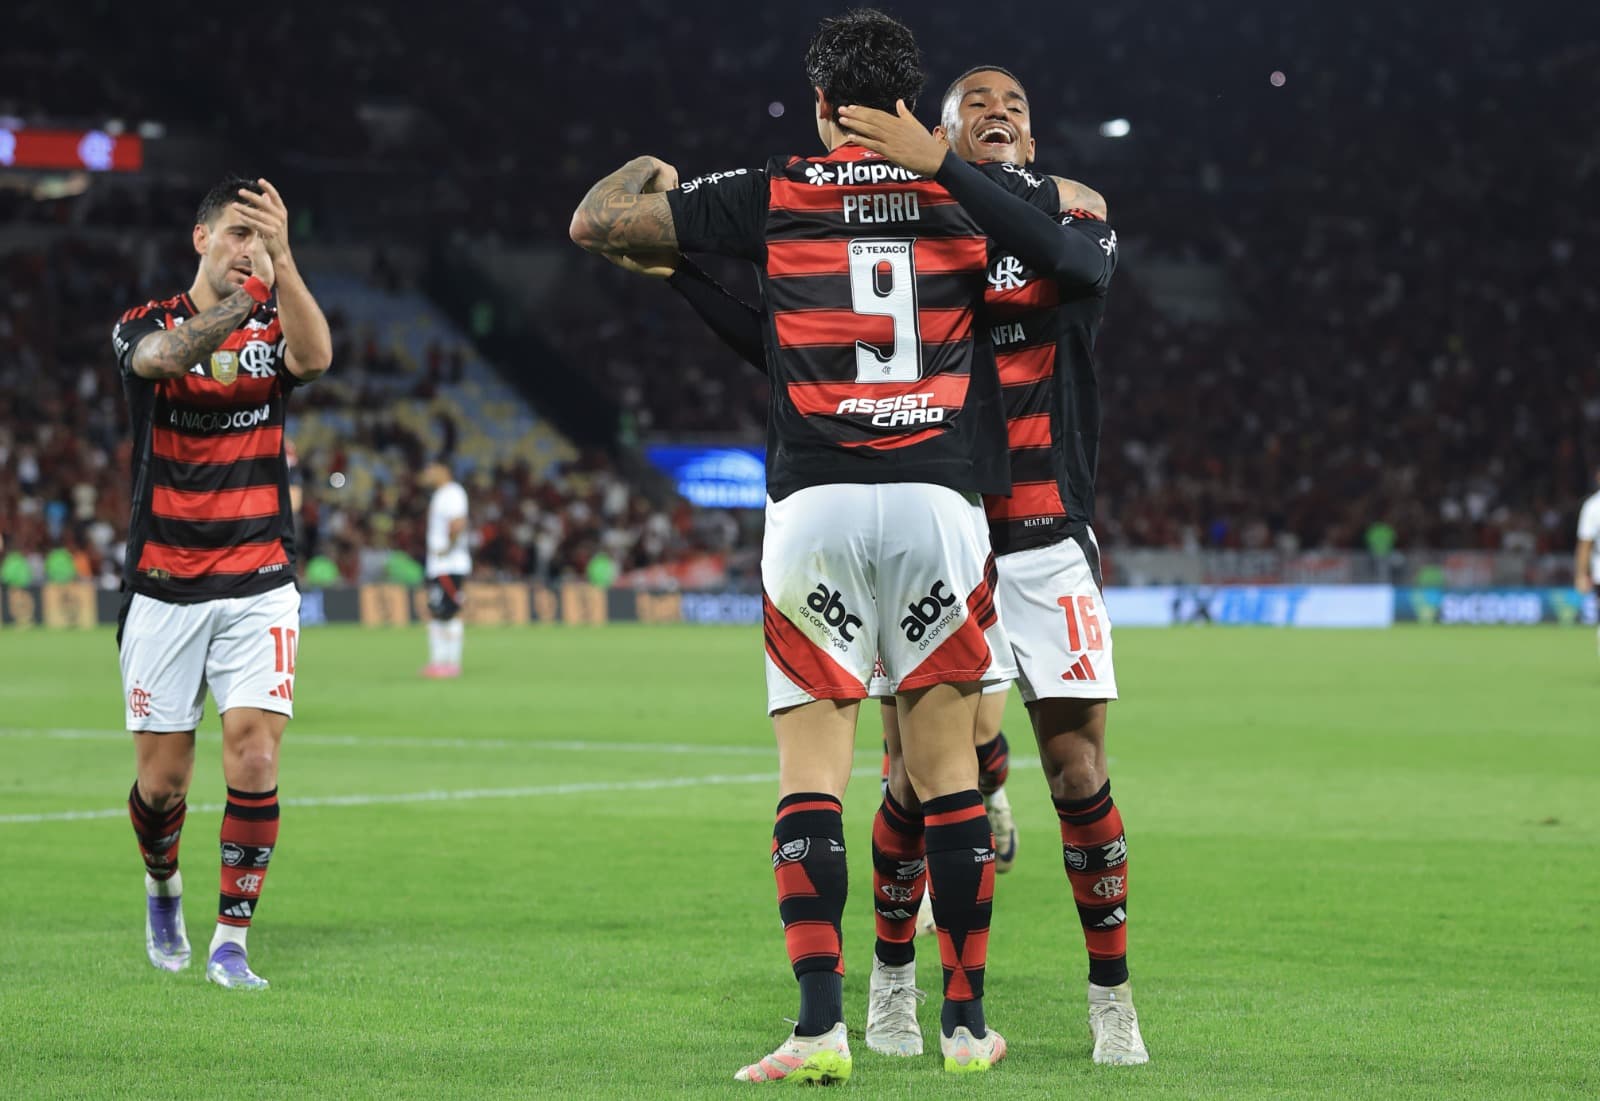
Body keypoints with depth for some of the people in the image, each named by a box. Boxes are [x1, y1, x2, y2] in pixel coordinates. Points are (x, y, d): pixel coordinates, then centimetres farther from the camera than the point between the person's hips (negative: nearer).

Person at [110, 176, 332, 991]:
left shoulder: (275, 322, 3)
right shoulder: (144, 326, -1)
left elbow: (315, 355, -23)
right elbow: (165, 357, -27)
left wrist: (282, 261, -36)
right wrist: (241, 297, -44)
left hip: (258, 586, 0)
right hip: (163, 587, 0)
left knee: (254, 754, -14)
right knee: (162, 776, 4)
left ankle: (231, 941, -4)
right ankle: (163, 887, 36)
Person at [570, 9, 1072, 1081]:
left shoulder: (770, 194, 4)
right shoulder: (968, 194, 9)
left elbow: (593, 223, 11)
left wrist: (650, 171, 32)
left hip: (815, 504, -1)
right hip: (940, 499, 1)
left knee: (812, 771, -1)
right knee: (949, 767, 10)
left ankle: (822, 1024, -12)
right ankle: (967, 1021, 13)